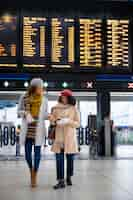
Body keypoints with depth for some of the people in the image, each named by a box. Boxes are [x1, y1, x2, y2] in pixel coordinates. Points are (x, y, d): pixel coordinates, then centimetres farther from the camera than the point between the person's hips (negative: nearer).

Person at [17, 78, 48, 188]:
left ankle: (34, 176, 13)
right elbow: (19, 111, 7)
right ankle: (31, 170, 34)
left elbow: (45, 114, 6)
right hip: (27, 130, 1)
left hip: (38, 130, -1)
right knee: (27, 153, 6)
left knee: (37, 152, -1)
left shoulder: (44, 100, 2)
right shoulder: (24, 98, 1)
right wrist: (25, 113, -13)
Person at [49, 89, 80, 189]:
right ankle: (61, 181, -3)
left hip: (70, 136, -1)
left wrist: (68, 121, -15)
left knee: (70, 158, 7)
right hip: (59, 135, 1)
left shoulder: (74, 109, 2)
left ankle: (69, 177, 26)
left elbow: (78, 123, 0)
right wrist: (55, 121, -12)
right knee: (59, 158, -6)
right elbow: (52, 119, 10)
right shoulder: (56, 108, 8)